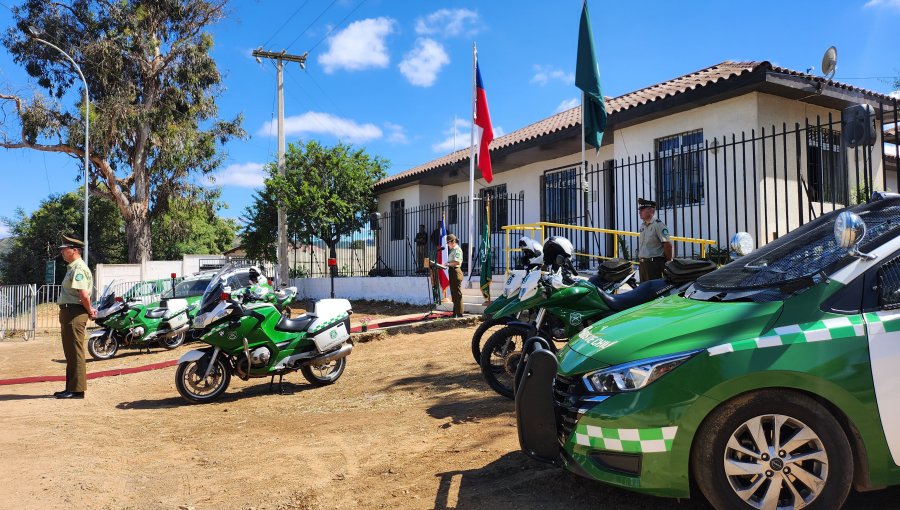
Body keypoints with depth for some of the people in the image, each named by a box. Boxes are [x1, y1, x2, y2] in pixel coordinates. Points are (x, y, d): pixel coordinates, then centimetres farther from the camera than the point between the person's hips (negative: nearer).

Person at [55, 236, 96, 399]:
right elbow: (82, 296, 23)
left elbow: (84, 295, -26)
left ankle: (76, 390, -1)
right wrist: (89, 311, 12)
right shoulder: (73, 268, 18)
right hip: (68, 312, 11)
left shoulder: (78, 268, -16)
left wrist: (89, 311, -13)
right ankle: (71, 388, 24)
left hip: (74, 313, -11)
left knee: (75, 352, -6)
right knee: (70, 352, 15)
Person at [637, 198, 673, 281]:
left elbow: (668, 245, -14)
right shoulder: (642, 225, 15)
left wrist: (668, 263, -10)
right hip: (643, 263, 8)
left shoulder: (658, 225, -12)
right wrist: (641, 259, 18)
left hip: (655, 262, -8)